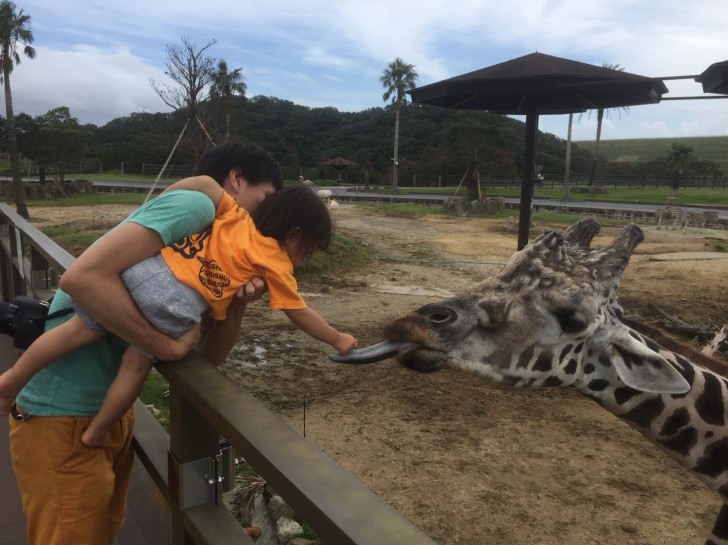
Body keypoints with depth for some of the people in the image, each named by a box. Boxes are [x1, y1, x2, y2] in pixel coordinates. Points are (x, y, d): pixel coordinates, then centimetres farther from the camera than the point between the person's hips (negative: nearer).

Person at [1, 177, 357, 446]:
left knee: (82, 330, 21)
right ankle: (97, 433, 32)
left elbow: (205, 184, 11)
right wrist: (337, 339, 28)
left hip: (143, 263, 5)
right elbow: (300, 314, 15)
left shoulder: (238, 216, 22)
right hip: (177, 300, -5)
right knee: (137, 364, 16)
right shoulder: (278, 263, 10)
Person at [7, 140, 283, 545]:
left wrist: (238, 303, -12)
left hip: (111, 404, 9)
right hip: (64, 415, -9)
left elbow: (209, 355, 5)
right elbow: (83, 277, -32)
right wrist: (169, 345, -23)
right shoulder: (196, 205, -18)